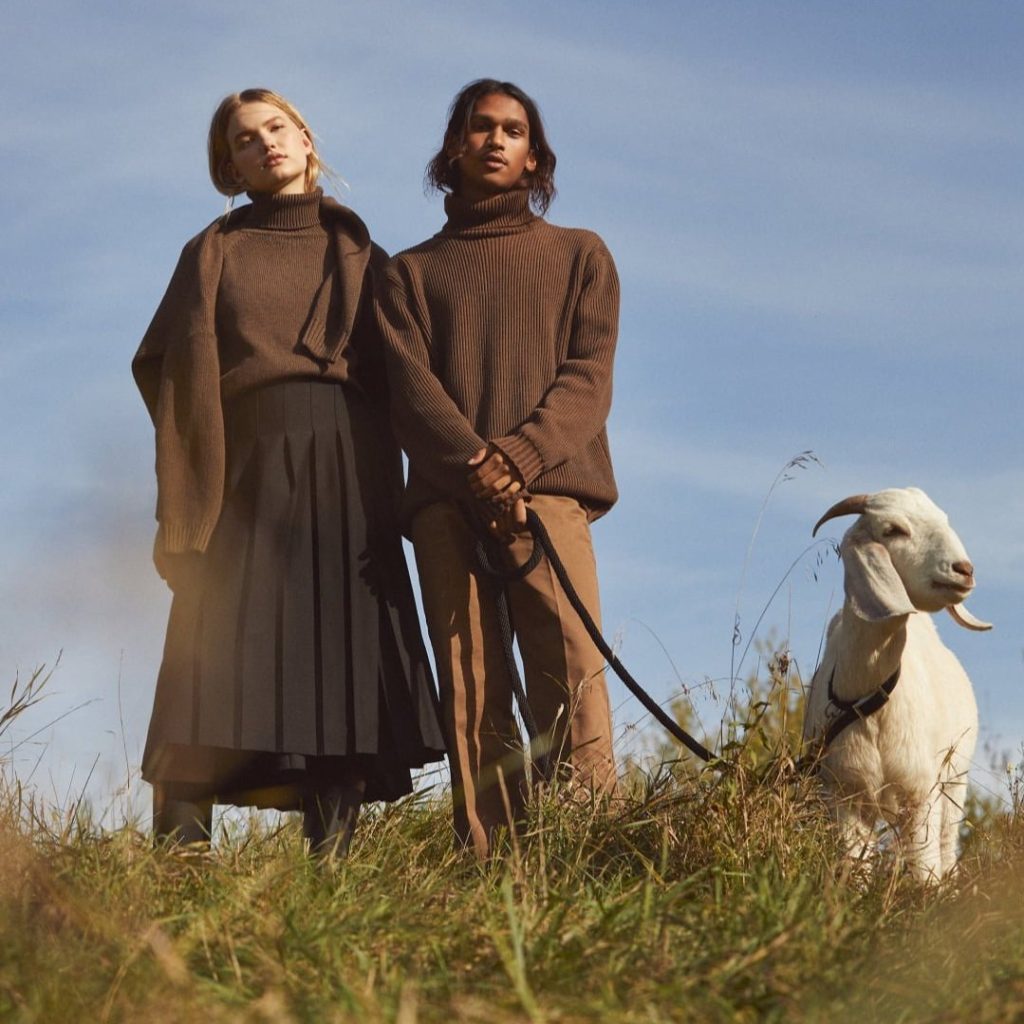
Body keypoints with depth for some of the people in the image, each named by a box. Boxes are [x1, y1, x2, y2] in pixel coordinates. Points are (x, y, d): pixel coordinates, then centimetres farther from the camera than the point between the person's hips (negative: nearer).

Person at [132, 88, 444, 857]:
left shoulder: (361, 255, 19)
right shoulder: (214, 252, 15)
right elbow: (171, 364, 7)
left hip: (346, 480, 2)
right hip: (245, 470, -2)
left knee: (342, 672, -8)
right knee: (214, 672, -14)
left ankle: (332, 860, -9)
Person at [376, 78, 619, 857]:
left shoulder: (580, 256, 21)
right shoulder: (411, 272, 22)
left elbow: (588, 378, 6)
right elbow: (409, 386, 5)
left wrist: (518, 457, -12)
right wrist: (474, 464, -14)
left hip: (548, 489, -1)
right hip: (445, 501, 1)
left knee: (572, 680, -16)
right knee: (471, 696, -8)